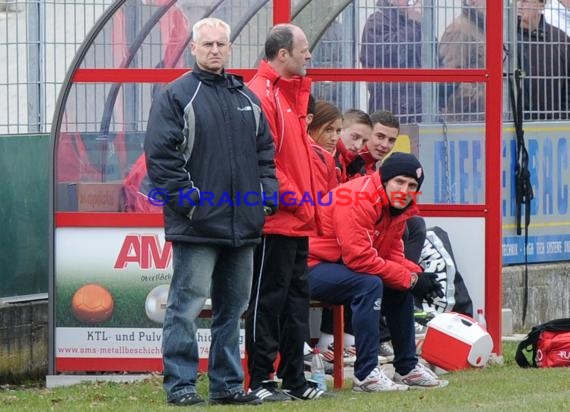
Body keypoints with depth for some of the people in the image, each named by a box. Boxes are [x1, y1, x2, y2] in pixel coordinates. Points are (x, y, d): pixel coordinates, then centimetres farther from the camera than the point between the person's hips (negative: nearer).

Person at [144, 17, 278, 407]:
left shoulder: (247, 98, 16)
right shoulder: (176, 96, -3)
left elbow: (265, 151, 21)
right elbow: (160, 154, -9)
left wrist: (267, 196, 7)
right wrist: (187, 199, -14)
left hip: (243, 225, 6)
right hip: (197, 225, -6)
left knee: (233, 308, 11)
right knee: (187, 307, -7)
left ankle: (228, 384, 17)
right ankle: (180, 385, -4)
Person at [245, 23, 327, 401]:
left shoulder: (292, 92, 19)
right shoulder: (261, 94, -13)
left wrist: (306, 199, 15)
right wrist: (291, 197, -15)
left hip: (297, 220, 10)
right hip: (275, 219, -10)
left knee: (297, 298, 12)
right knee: (268, 299, -5)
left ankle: (295, 377, 17)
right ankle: (260, 381, -1)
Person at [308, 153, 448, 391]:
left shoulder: (396, 206, 6)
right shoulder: (358, 199, -24)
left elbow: (394, 256, 8)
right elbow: (359, 258, -29)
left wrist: (418, 275, -13)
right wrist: (409, 278, -24)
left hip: (341, 267, 10)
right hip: (311, 267, -10)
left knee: (402, 287, 6)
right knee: (370, 285, -31)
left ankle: (407, 368, 15)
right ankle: (365, 375, -28)